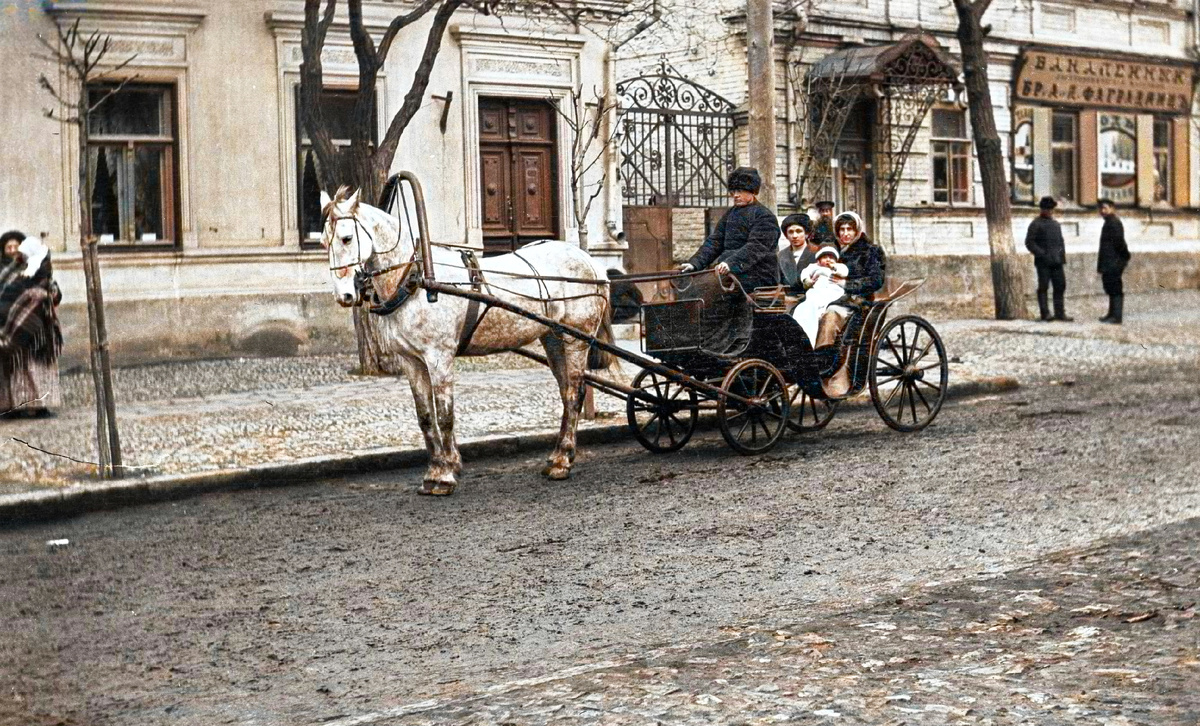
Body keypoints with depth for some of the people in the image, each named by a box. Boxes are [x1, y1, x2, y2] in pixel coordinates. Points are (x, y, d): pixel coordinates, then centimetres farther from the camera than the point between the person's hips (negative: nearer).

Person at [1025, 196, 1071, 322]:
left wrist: (1062, 254, 9)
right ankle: (1045, 313, -1)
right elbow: (1029, 242, -7)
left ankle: (1060, 313, 9)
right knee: (1043, 287, -3)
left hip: (1056, 261, 7)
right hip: (1043, 262, -7)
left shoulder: (1055, 224, 19)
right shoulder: (1036, 224, -2)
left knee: (1060, 286, 5)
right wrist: (1041, 254, -15)